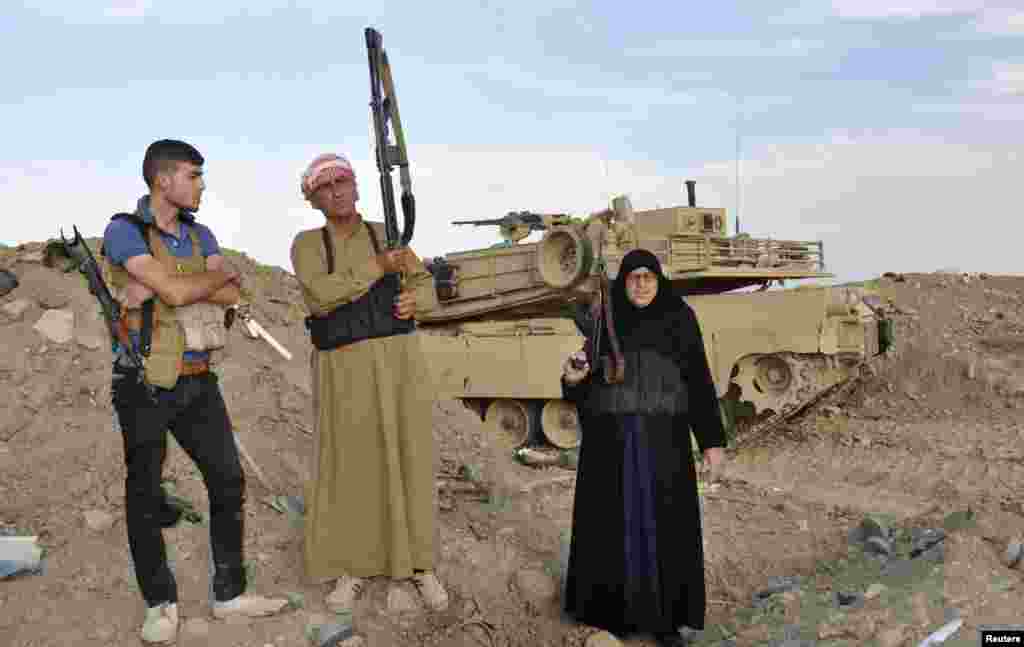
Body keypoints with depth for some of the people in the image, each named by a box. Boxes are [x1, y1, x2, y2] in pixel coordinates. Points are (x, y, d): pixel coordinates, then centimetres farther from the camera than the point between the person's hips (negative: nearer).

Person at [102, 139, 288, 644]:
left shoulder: (201, 236, 9)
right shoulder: (123, 232, -11)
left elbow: (232, 295, -6)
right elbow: (177, 291, -24)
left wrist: (160, 288, -18)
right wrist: (222, 275, -5)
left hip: (197, 382, 6)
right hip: (145, 386, -6)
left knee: (228, 481, 6)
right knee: (144, 494, 6)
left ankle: (229, 594, 20)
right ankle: (160, 605, 21)